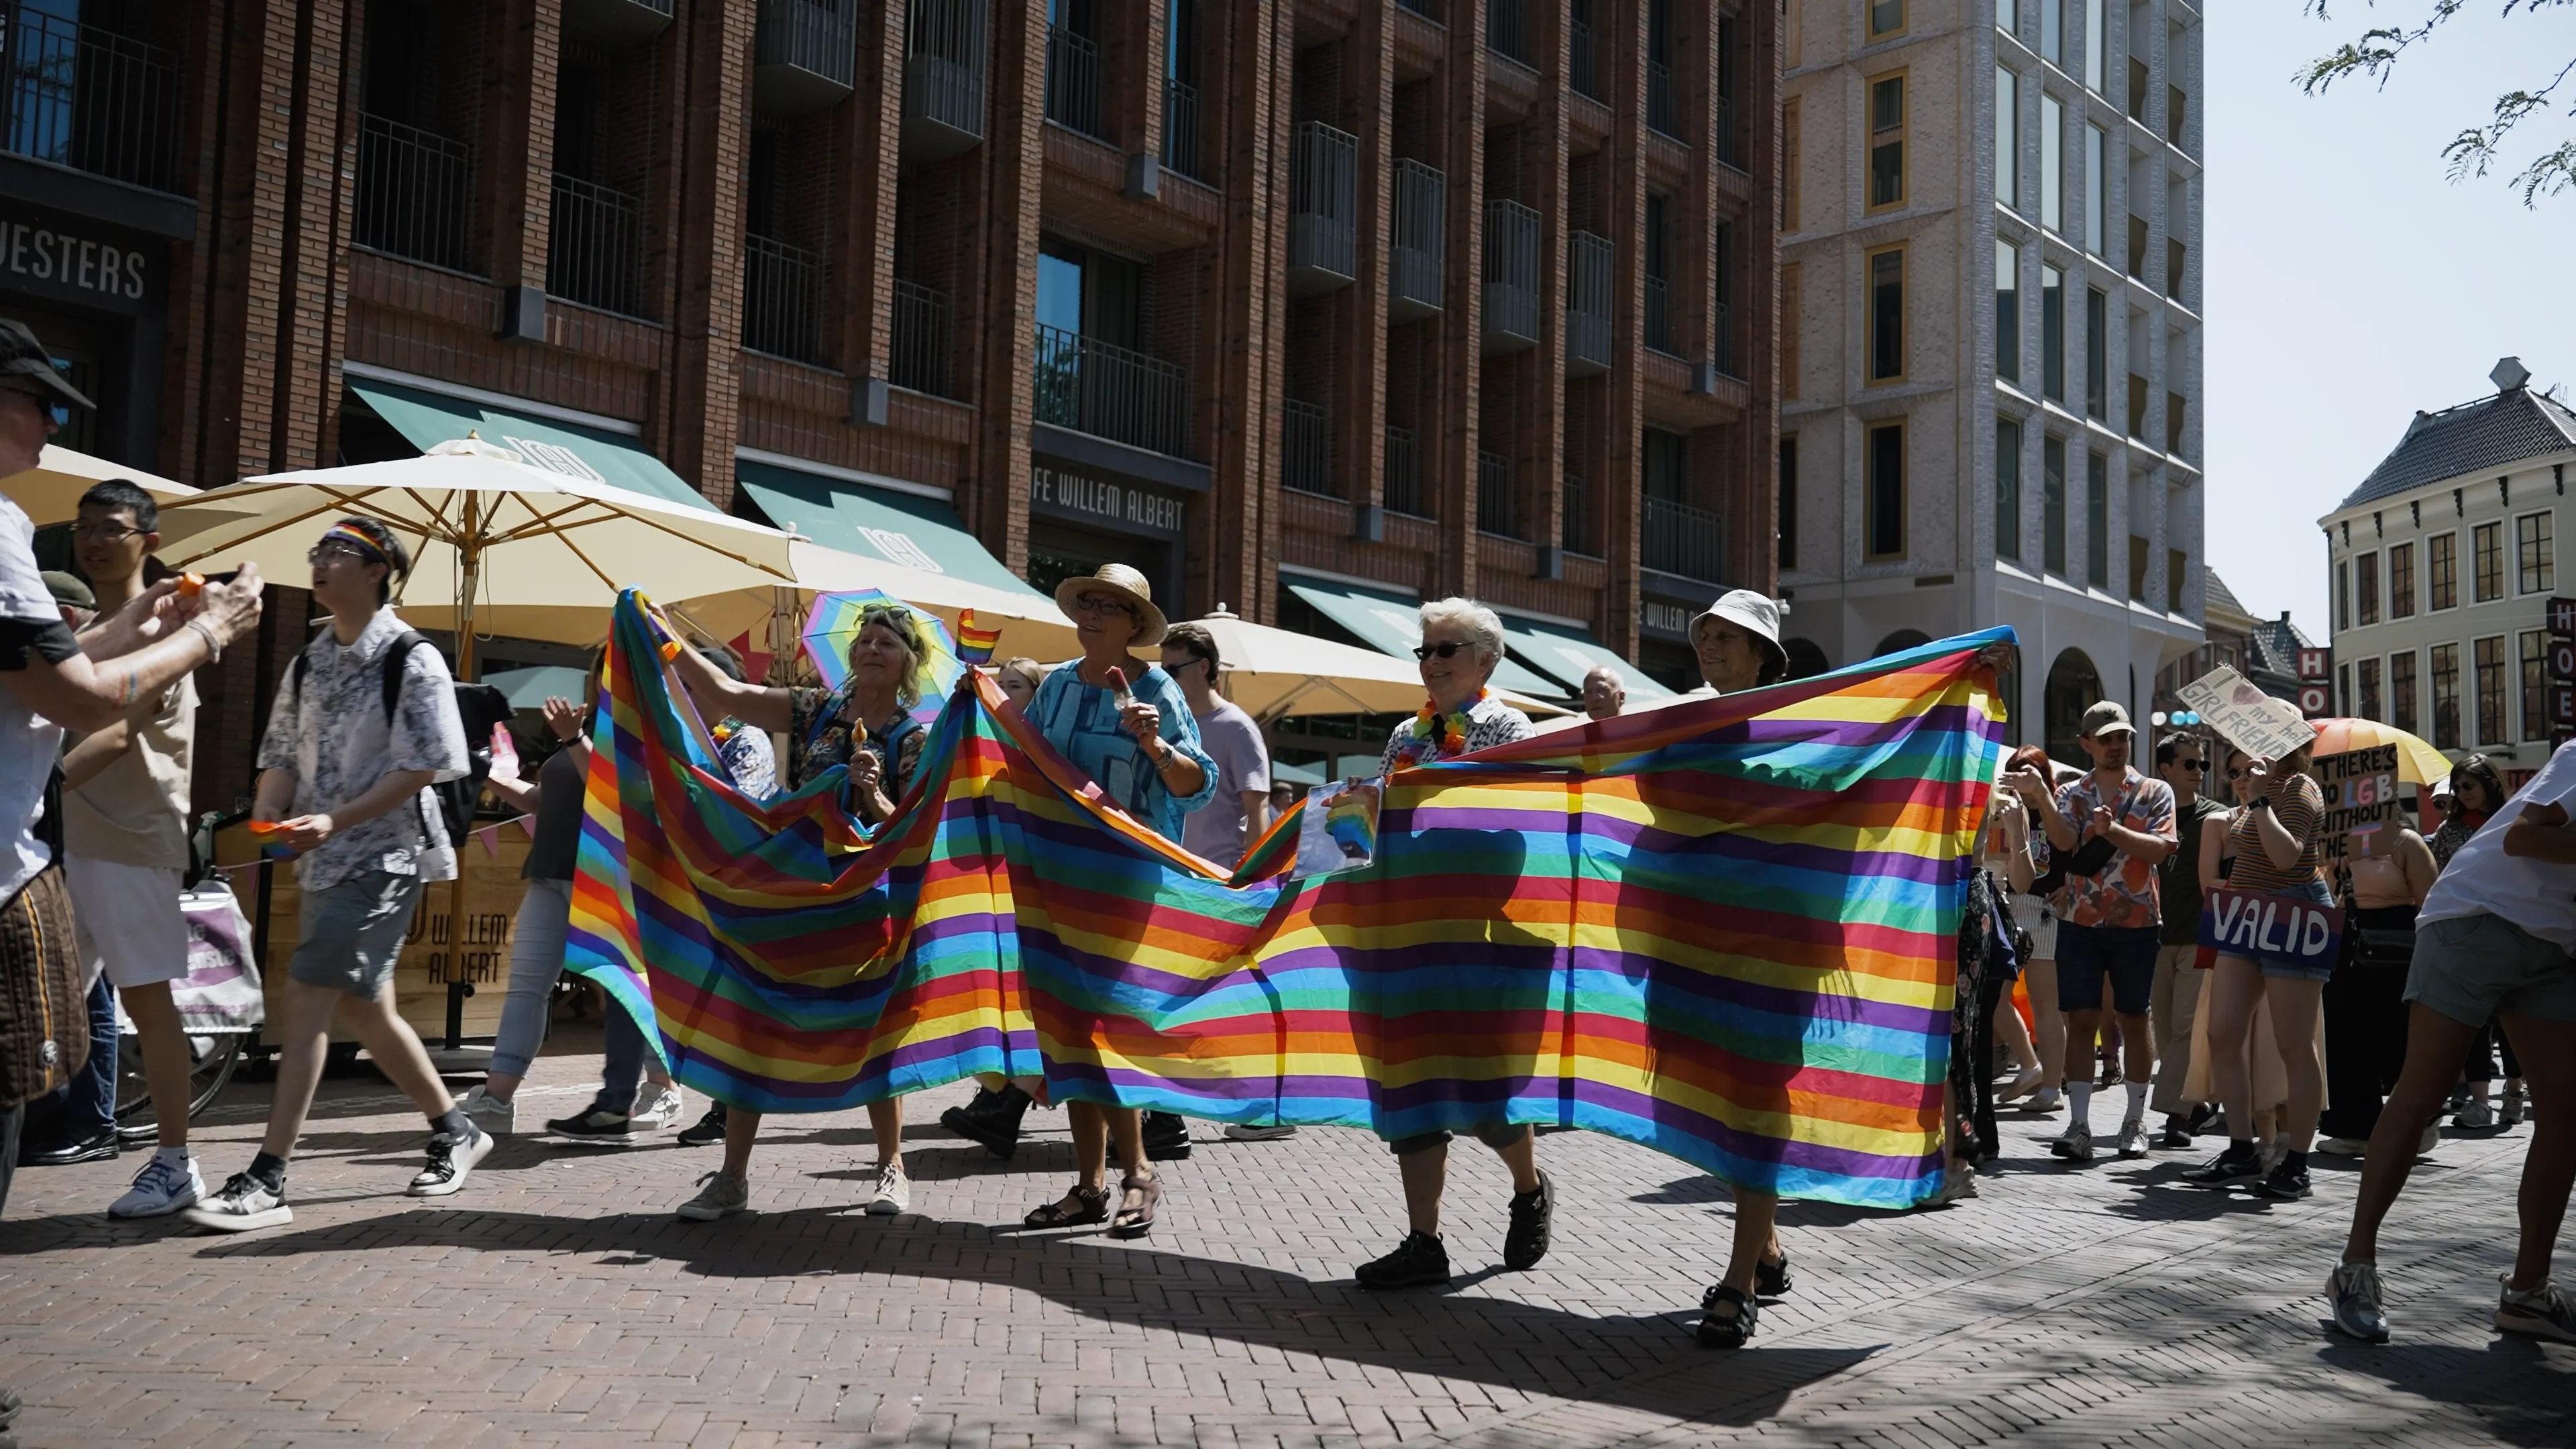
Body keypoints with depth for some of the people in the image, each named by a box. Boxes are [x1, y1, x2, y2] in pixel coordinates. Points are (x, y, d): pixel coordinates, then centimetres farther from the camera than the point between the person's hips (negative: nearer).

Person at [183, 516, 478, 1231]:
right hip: (326, 858, 8)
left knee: (306, 997, -14)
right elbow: (285, 754, 14)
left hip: (383, 855, -8)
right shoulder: (308, 664, 12)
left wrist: (336, 820, -23)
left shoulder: (413, 662, -10)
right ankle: (455, 1129, 30)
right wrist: (268, 808, -7)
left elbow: (420, 770, -15)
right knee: (363, 1007, 14)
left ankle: (267, 1181, -11)